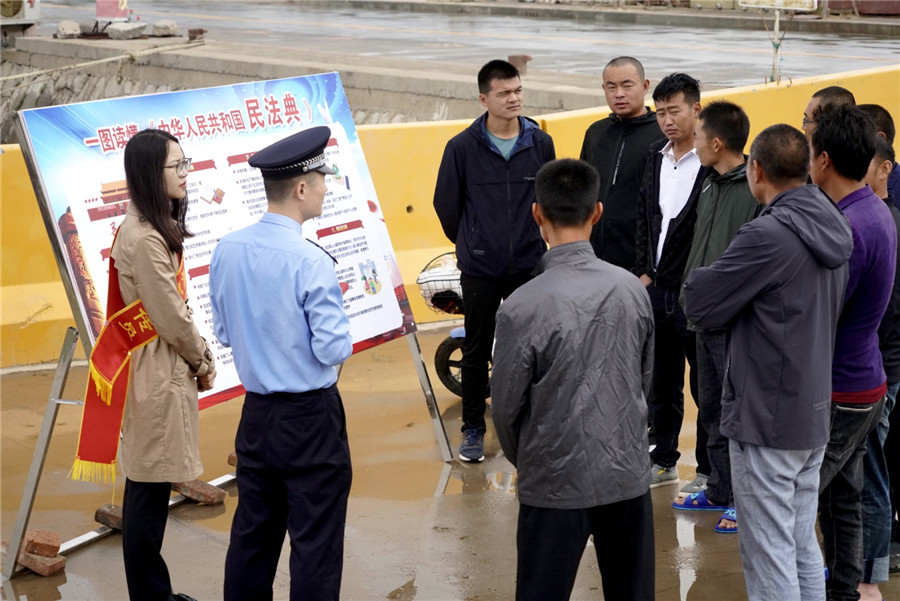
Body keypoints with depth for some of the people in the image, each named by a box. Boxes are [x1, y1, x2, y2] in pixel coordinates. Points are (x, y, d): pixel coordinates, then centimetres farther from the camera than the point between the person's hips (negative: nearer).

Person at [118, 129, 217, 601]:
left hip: (165, 367, 10)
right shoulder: (144, 239, -20)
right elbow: (170, 318, -18)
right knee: (149, 489, -2)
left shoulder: (155, 228, 12)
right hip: (158, 373, -10)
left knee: (150, 486, 14)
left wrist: (199, 355, 8)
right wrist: (202, 361, -3)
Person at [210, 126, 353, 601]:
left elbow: (223, 332, 9)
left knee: (253, 531, 17)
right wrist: (342, 332, 2)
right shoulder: (311, 263, -21)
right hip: (311, 419, -6)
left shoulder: (227, 250, -2)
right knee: (315, 543, 3)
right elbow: (333, 350, -18)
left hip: (255, 414, 6)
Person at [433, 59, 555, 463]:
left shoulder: (540, 144, 0)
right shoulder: (463, 147, -6)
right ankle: (473, 429, 18)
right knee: (476, 352, 6)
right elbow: (446, 204, 6)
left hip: (530, 266, 2)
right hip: (480, 270, -1)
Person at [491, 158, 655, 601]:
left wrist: (524, 460, 11)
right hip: (628, 473, 4)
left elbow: (506, 403, -8)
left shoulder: (522, 307, -17)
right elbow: (645, 381, 7)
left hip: (557, 483, -4)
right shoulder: (632, 290, -4)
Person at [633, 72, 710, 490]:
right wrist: (644, 272, 9)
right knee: (661, 383, 16)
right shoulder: (656, 157, 10)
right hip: (657, 287, 7)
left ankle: (709, 471, 13)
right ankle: (663, 461, 28)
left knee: (706, 385, 3)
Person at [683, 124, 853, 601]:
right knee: (804, 548, 16)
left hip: (766, 418, -8)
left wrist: (698, 278, 7)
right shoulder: (833, 229, 7)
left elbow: (699, 305, -15)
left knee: (770, 554, -1)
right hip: (814, 413, 8)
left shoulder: (770, 234, -20)